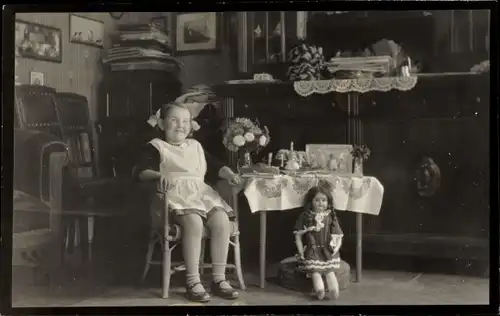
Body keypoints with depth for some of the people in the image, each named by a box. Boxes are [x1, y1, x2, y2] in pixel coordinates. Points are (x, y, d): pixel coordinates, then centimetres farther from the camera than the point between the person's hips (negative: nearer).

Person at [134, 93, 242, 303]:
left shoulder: (195, 146, 26)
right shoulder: (156, 147, 7)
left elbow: (214, 167, 26)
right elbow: (141, 172, -7)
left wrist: (228, 173, 4)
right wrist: (159, 176, -28)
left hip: (201, 193, 6)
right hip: (176, 195, -5)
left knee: (222, 221, -23)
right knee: (194, 222, -36)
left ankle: (219, 279, -15)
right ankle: (193, 282, -27)